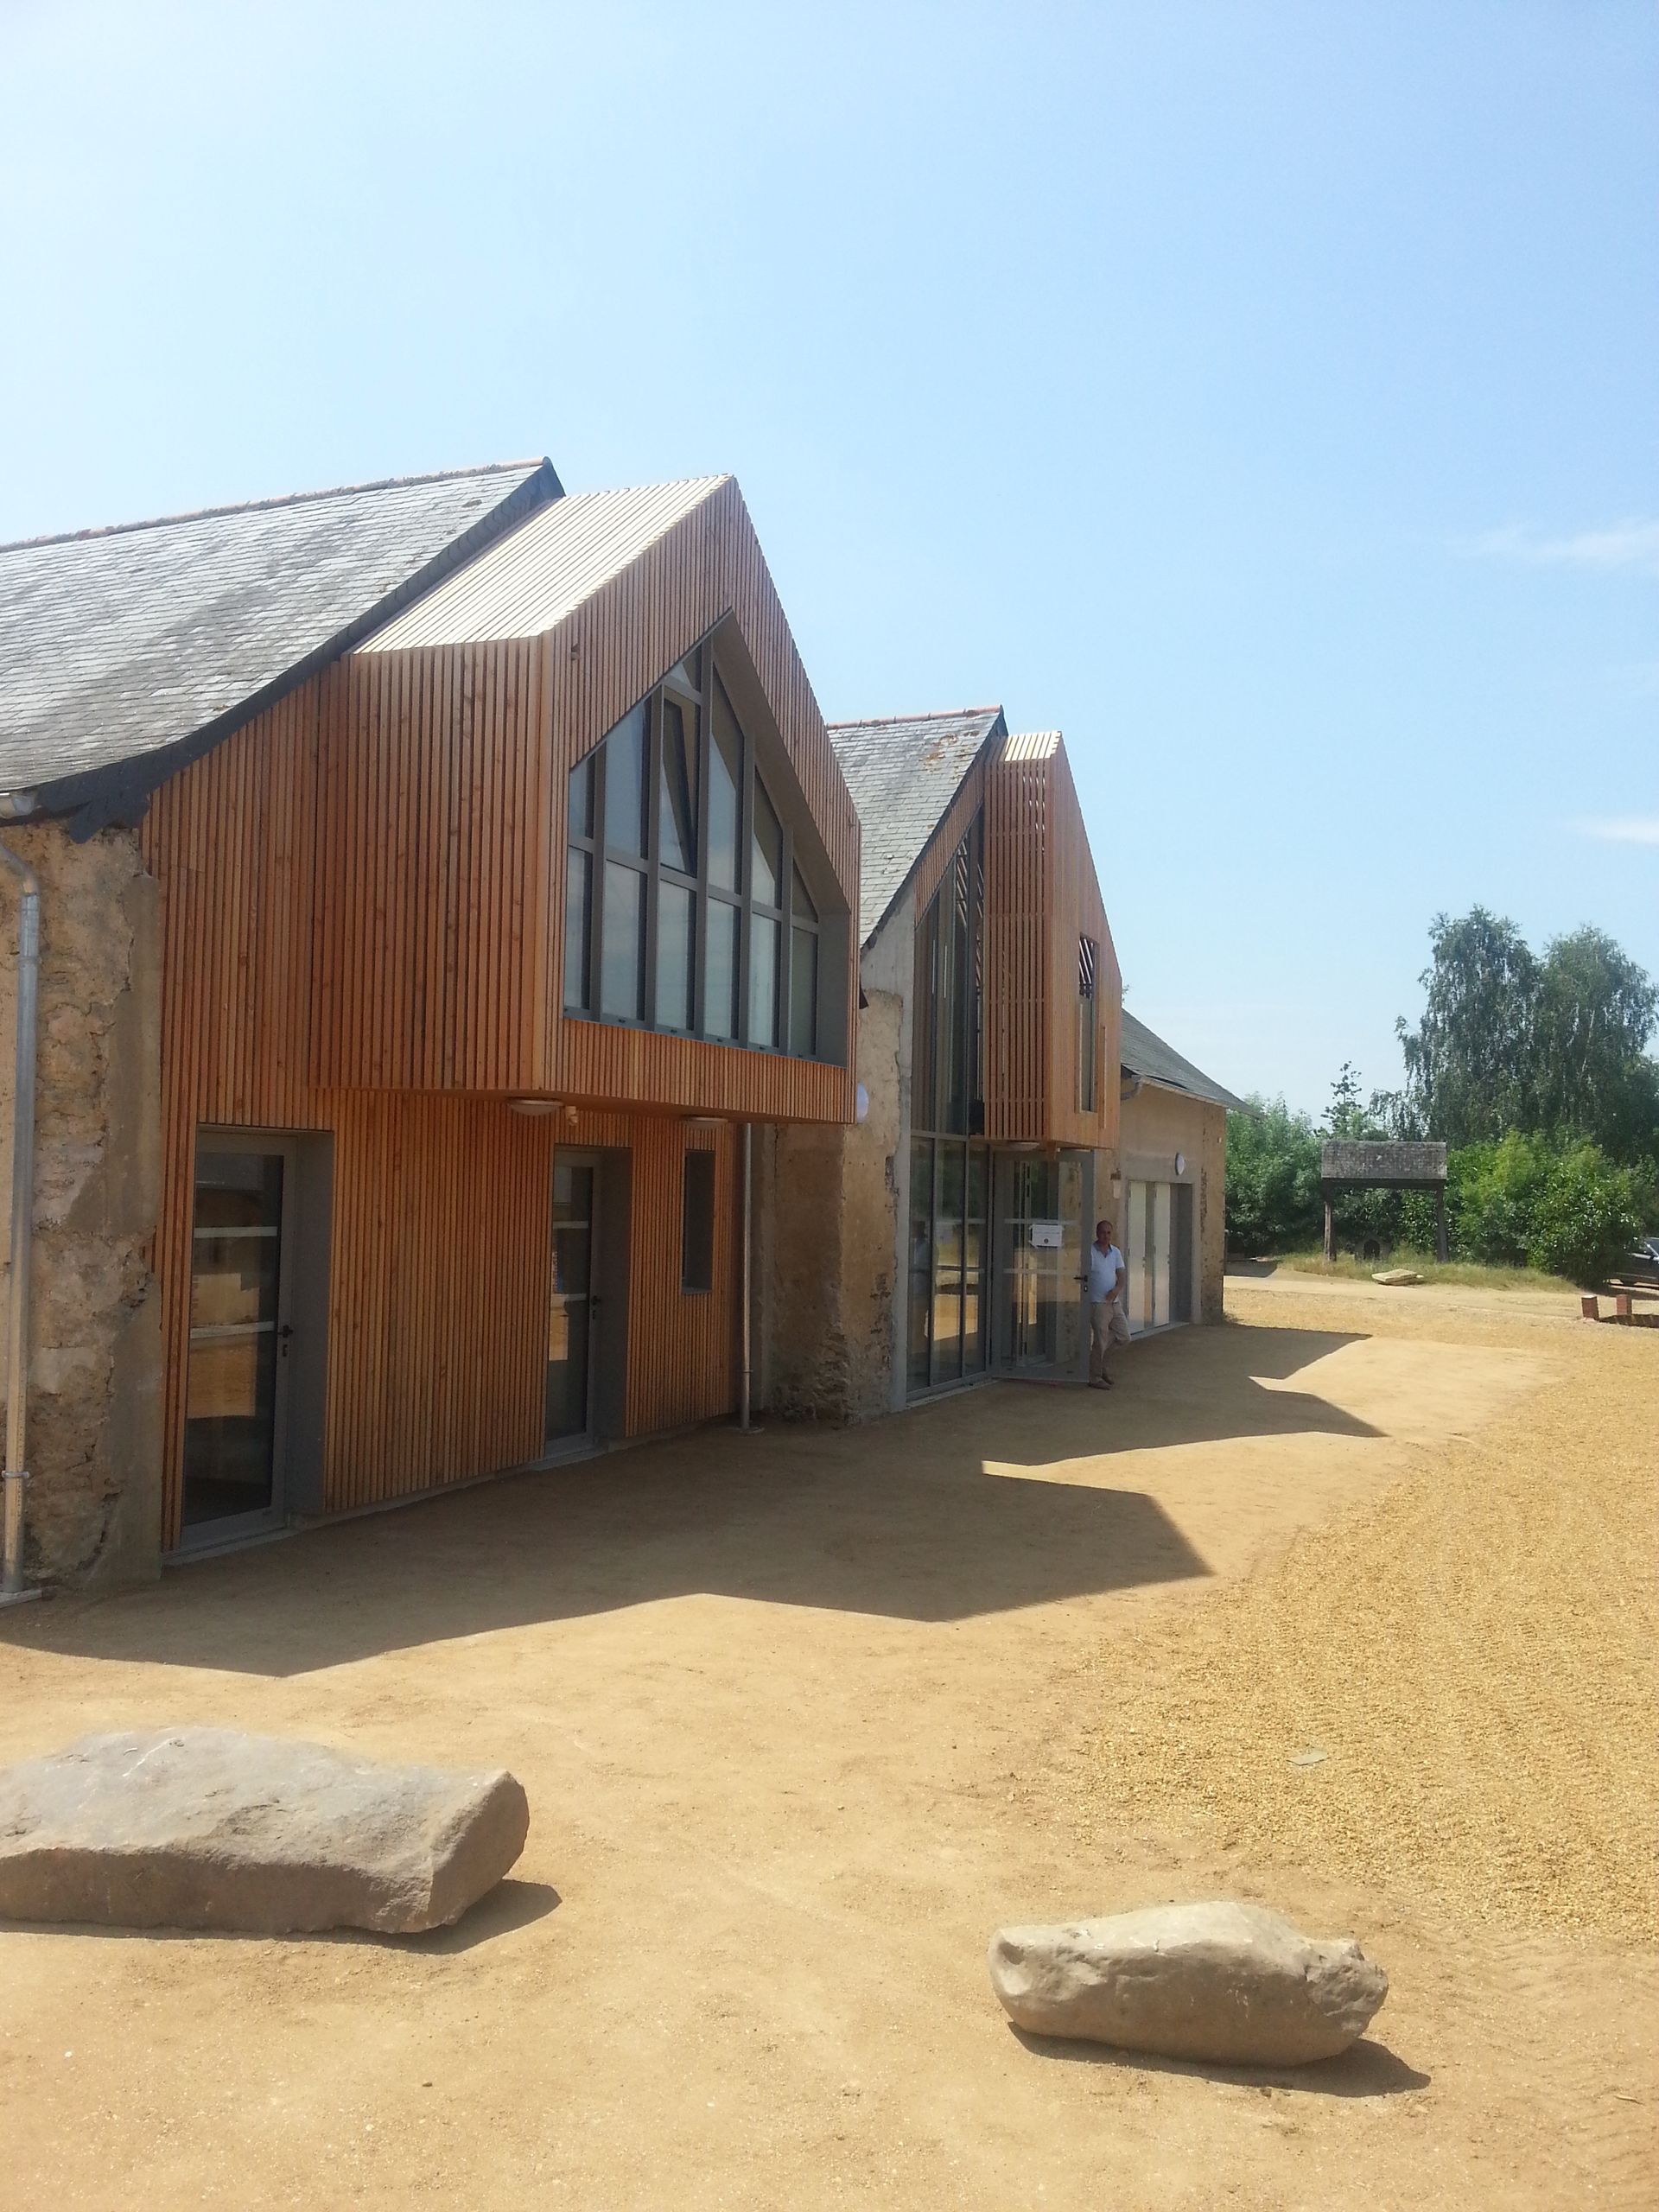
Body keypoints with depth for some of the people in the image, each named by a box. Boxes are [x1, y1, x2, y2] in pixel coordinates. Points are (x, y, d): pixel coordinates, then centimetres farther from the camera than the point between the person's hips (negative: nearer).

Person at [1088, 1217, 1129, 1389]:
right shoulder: (1090, 1251, -8)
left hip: (1114, 1302, 7)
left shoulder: (1115, 1252, 10)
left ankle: (1100, 1363, 26)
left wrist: (1117, 1289, -11)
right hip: (1098, 1303, -7)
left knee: (1123, 1337, 7)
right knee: (1099, 1341, -5)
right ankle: (1094, 1378, 5)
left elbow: (1122, 1274, 8)